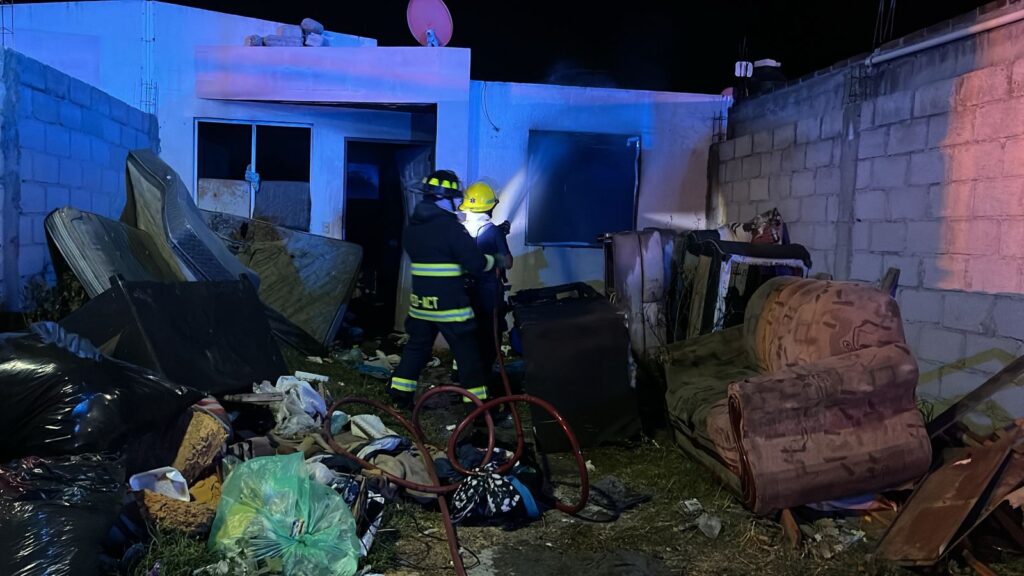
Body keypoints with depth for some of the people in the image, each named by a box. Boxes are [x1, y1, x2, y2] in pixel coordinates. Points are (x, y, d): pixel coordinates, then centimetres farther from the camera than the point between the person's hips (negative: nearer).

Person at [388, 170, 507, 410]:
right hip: (450, 304, -7)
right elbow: (476, 263, -15)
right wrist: (496, 261, 4)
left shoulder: (411, 227, 8)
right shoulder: (450, 226, -15)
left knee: (416, 348, 19)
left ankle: (400, 396, 22)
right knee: (467, 354, 2)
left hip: (420, 302, 7)